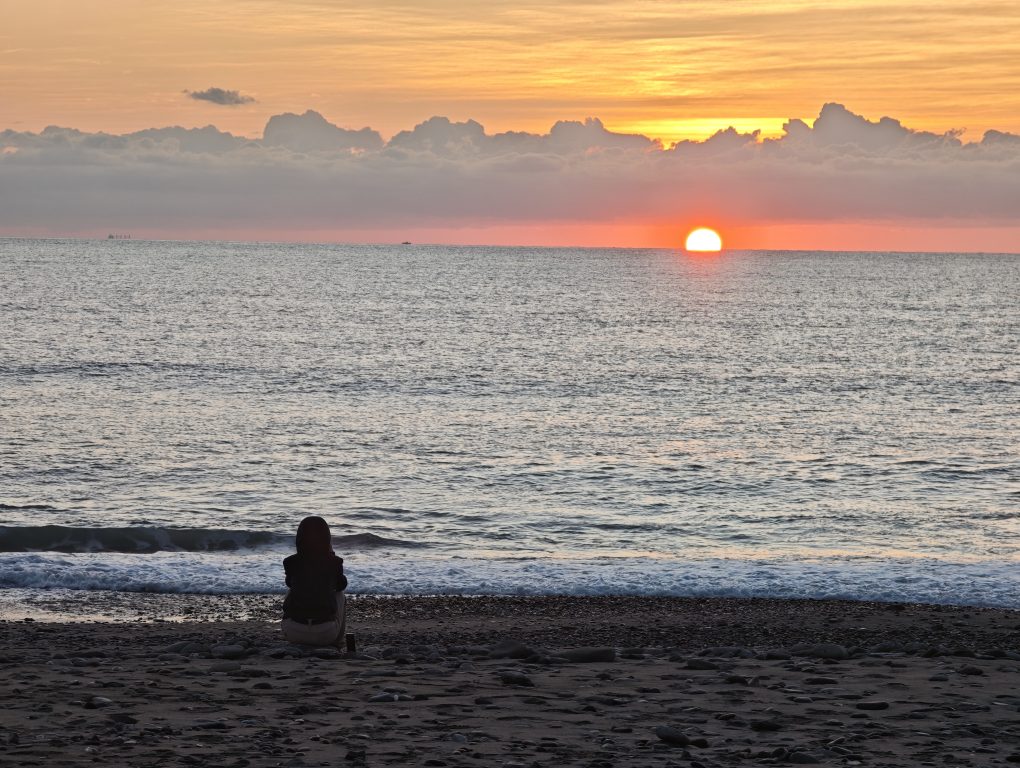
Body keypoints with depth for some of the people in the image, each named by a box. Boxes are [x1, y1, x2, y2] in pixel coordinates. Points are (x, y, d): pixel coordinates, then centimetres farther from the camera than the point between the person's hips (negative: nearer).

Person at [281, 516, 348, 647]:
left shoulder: (291, 563, 6)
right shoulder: (333, 563, 4)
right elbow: (342, 585, 26)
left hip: (293, 632, 1)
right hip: (326, 633, -1)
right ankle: (337, 641, 38)